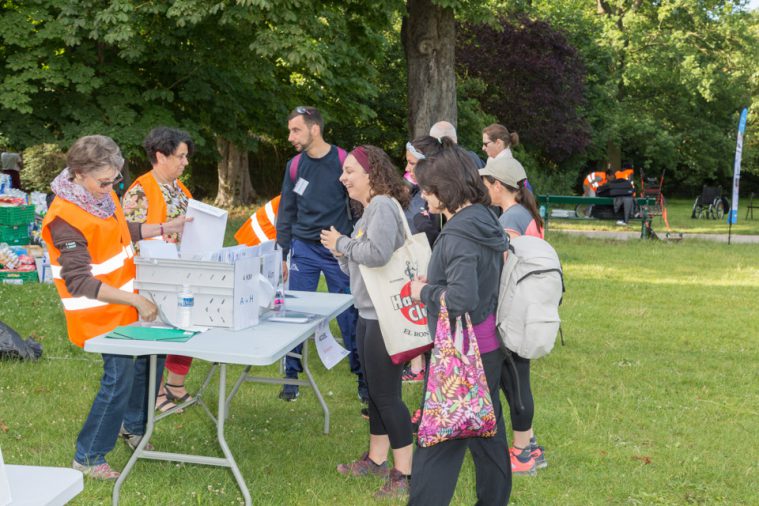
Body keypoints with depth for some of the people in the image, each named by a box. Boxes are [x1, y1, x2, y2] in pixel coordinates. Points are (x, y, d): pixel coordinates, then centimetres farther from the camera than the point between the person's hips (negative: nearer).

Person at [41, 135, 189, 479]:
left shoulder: (103, 194, -1)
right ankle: (87, 459, 11)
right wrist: (136, 300, -32)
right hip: (101, 314, -9)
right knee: (120, 377, -5)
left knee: (146, 360, 19)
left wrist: (163, 229, 7)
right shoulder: (65, 219, -26)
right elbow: (79, 282, -29)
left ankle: (132, 426, 43)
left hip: (126, 305, 9)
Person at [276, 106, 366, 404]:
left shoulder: (343, 162, -7)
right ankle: (291, 376, 14)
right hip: (303, 249, 3)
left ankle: (363, 378, 14)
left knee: (349, 316, 2)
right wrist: (282, 254, 9)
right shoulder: (295, 166, 4)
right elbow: (286, 213, 12)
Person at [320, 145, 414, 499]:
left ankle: (403, 473, 5)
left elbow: (378, 254, -33)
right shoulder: (369, 210, 15)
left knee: (387, 394, -4)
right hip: (368, 313, 10)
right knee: (374, 391, 18)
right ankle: (376, 459, 31)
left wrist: (342, 243, -17)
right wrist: (342, 254, 1)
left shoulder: (383, 206, -16)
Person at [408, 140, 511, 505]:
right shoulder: (485, 221, 5)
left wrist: (425, 291, -15)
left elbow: (461, 299, -31)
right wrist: (435, 282, 10)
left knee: (437, 441, -1)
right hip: (488, 346, 9)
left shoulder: (458, 235, -23)